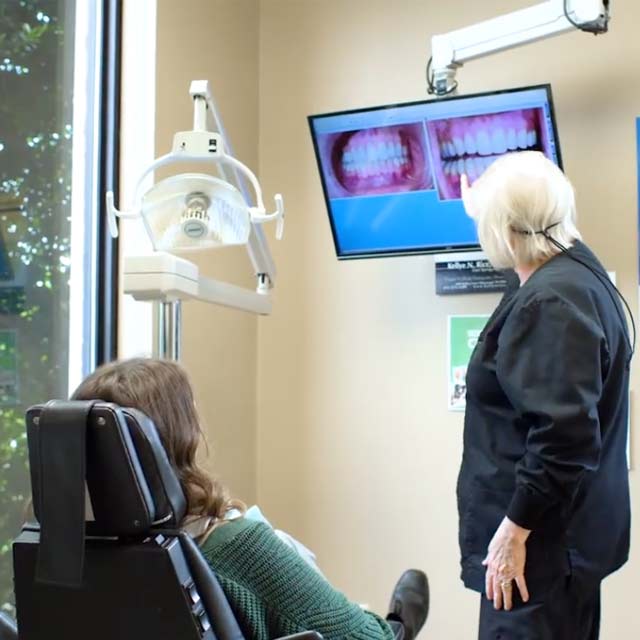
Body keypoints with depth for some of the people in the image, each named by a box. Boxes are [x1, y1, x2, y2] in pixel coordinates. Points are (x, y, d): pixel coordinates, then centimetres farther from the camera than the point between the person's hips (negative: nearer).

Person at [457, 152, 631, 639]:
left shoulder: (551, 301, -23)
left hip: (542, 542, -10)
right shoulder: (576, 271, 8)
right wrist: (482, 202, 45)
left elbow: (564, 434, -29)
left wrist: (514, 530, -21)